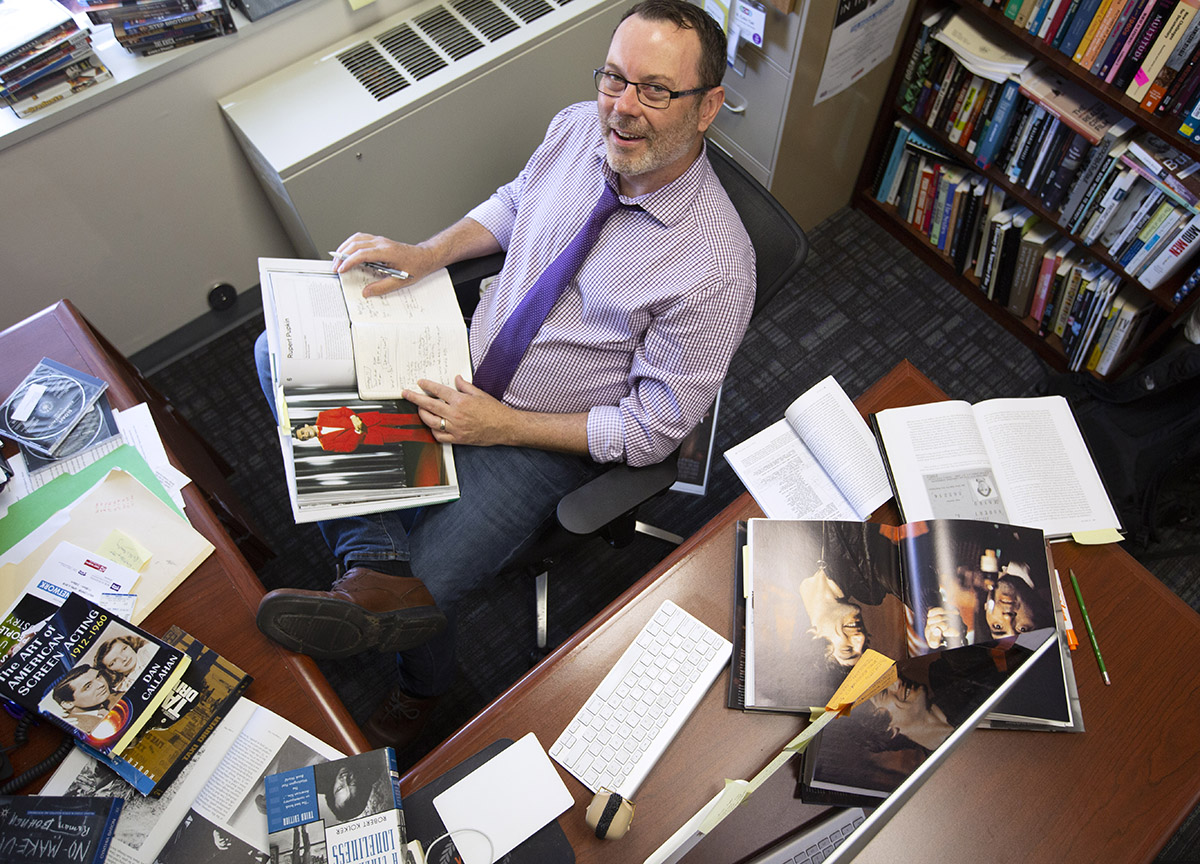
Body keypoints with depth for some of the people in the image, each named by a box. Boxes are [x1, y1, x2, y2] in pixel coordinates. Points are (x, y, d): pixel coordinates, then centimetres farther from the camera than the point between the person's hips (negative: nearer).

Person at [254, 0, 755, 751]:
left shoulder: (714, 266, -26)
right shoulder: (577, 128, -9)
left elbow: (652, 430, -19)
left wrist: (503, 425, -21)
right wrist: (426, 254, -5)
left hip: (545, 441, -6)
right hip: (470, 364, 7)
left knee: (424, 581, -15)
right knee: (284, 353, -6)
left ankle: (425, 686, 23)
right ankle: (377, 566, -22)